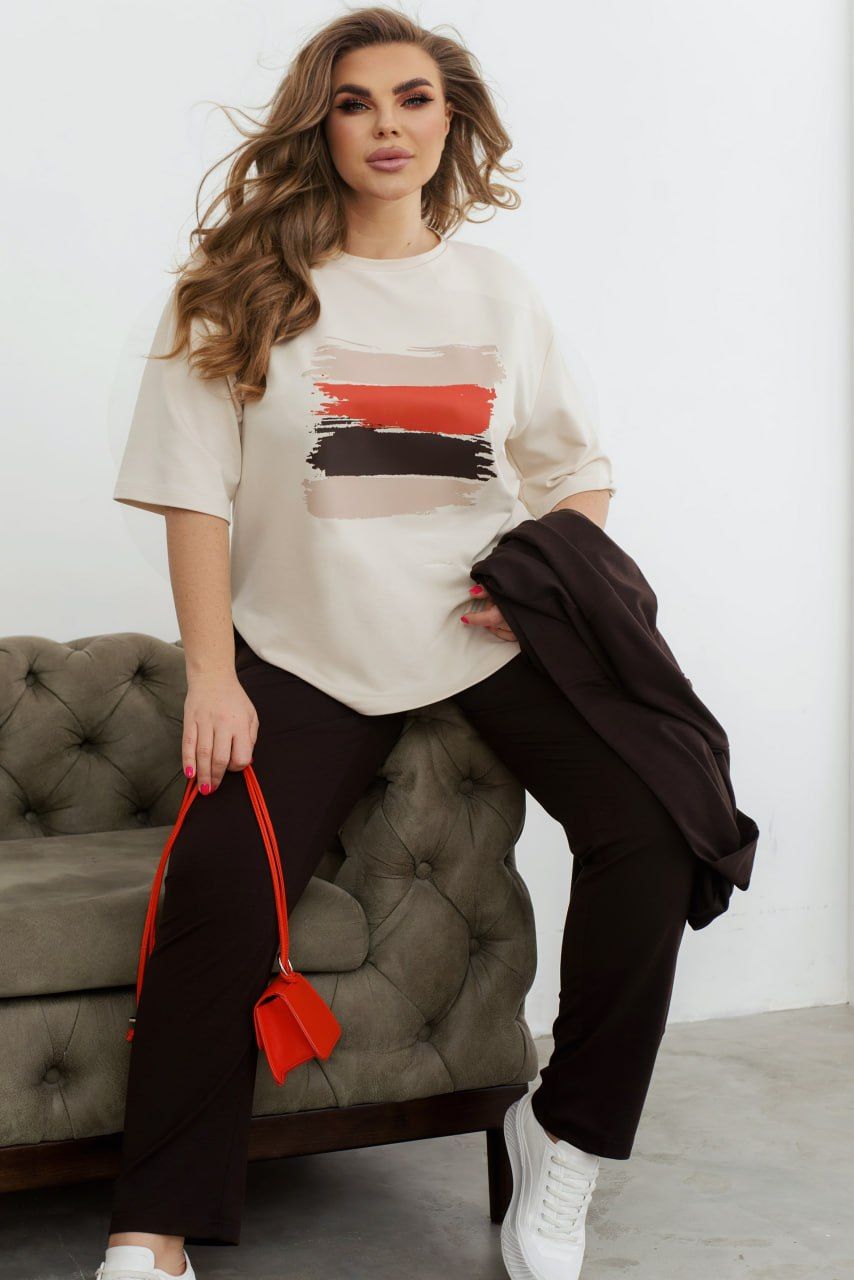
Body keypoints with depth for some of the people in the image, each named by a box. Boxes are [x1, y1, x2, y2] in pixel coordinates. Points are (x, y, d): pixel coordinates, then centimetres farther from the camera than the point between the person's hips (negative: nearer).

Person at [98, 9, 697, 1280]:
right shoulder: (248, 284, 2)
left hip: (492, 640, 2)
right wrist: (212, 676, -9)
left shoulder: (498, 289, 11)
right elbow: (197, 488, -1)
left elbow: (582, 470, 16)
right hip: (309, 654, -2)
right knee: (217, 894, -20)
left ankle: (568, 1136, 1)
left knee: (652, 829, -19)